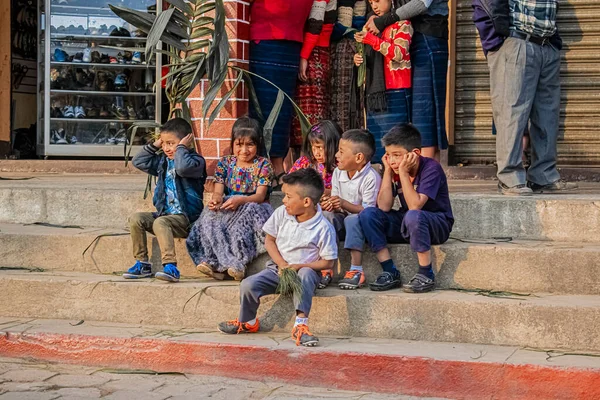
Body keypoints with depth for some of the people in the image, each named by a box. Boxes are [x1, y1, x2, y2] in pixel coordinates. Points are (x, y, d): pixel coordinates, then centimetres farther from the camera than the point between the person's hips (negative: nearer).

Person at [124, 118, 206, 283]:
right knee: (136, 219, -10)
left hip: (186, 217, -8)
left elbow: (183, 167, -32)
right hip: (164, 213, 8)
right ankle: (142, 264, -7)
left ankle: (170, 266, -44)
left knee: (160, 222, -34)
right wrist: (154, 146, 11)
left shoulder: (196, 160, -8)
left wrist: (181, 148, -16)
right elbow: (138, 162, 20)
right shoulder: (163, 161, 16)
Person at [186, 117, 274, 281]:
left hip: (255, 208, -3)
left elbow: (260, 196, -12)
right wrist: (216, 200, -26)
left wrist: (240, 200, -33)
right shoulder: (225, 163, 9)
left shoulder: (263, 165, -1)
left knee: (247, 212, -38)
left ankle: (219, 264, -42)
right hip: (228, 209, 3)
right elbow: (218, 192, 1)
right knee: (211, 216, -30)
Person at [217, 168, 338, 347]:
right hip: (278, 268, 4)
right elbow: (269, 240, 6)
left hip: (307, 270, -4)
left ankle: (301, 325, -41)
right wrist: (282, 264, -11)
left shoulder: (323, 228, -15)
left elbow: (328, 262, -10)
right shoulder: (281, 214, -3)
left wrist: (298, 266, -21)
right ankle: (247, 322, 9)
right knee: (248, 285, -18)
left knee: (305, 275, -40)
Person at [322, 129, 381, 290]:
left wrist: (344, 204, -30)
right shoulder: (338, 173, 5)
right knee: (326, 216, -24)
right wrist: (330, 205, -16)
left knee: (352, 220, -38)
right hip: (343, 218, 6)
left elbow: (368, 209, -20)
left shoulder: (371, 177, -17)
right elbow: (336, 204, 9)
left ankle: (356, 270, -36)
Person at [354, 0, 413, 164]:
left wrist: (371, 39, -20)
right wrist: (359, 59, 7)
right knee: (375, 142, 4)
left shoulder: (402, 23, 0)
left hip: (395, 93, -7)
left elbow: (399, 53, -14)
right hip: (375, 92, 7)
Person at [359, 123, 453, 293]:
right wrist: (387, 171, -14)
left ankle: (426, 275, -24)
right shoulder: (394, 170, -2)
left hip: (437, 224, -6)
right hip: (406, 225, 6)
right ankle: (390, 272, -13)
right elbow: (384, 207, -13)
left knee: (413, 216, -39)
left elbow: (415, 206, -30)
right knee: (367, 214, -14)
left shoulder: (431, 168, -19)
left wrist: (403, 172, -29)